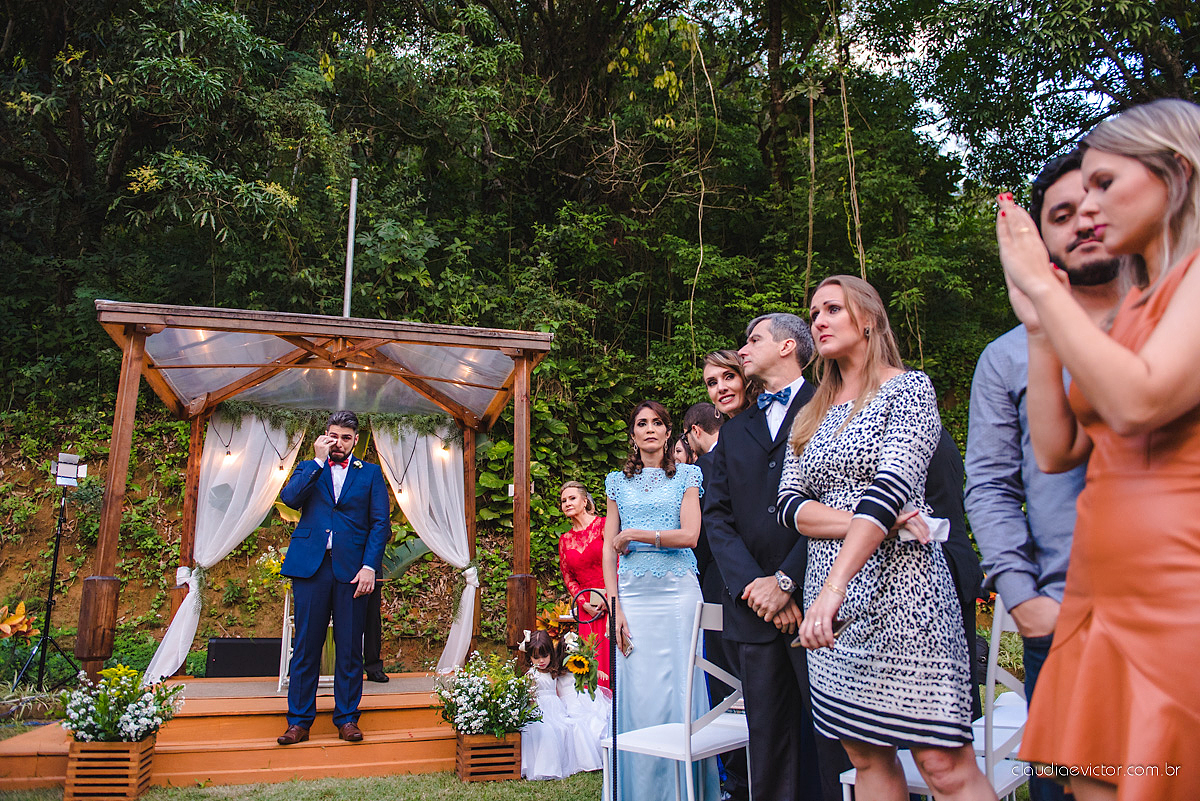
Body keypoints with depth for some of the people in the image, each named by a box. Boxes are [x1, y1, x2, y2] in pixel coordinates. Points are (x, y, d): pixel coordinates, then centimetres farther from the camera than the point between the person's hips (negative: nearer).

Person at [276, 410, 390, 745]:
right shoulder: (309, 468, 16)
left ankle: (347, 718, 14)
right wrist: (319, 460, -5)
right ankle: (299, 721, 12)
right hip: (310, 564, 1)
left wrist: (369, 566, -7)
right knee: (305, 645, 3)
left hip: (351, 568, 0)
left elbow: (380, 523, 4)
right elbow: (290, 498, -5)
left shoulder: (370, 473, 12)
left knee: (350, 647, 3)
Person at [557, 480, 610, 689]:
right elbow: (568, 578, 14)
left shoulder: (603, 525, -2)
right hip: (588, 608, 4)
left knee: (612, 654, -9)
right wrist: (584, 603, -1)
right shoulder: (565, 539, 14)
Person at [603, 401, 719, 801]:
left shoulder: (686, 475, 8)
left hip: (678, 591, -1)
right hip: (632, 594, 2)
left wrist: (634, 534, -6)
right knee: (637, 693, 2)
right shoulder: (618, 482, 13)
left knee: (680, 689, 0)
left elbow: (690, 535, -5)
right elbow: (608, 550, 8)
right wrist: (614, 606, -2)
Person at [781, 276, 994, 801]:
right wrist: (865, 521, -14)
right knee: (866, 757, 10)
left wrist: (835, 586, -28)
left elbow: (893, 485, -18)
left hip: (898, 592, -5)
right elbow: (790, 504, 4)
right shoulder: (811, 416, 15)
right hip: (829, 598, 6)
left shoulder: (908, 387, -3)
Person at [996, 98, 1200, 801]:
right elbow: (1057, 450, 11)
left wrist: (1040, 284, -11)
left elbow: (1138, 402, -22)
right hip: (1101, 600, 7)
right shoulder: (1131, 307, 18)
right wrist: (1038, 323, 7)